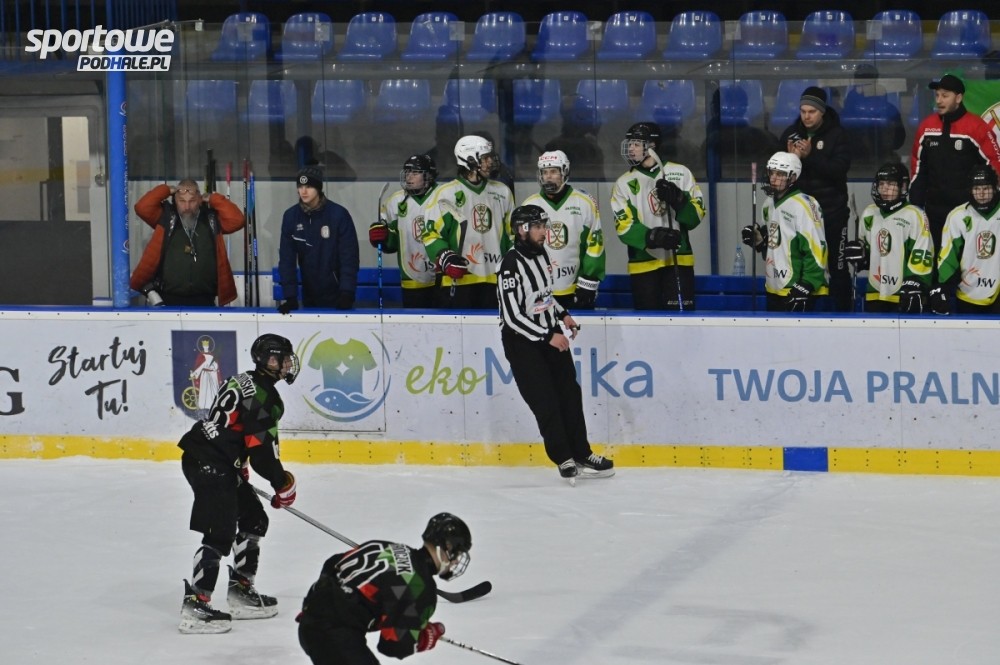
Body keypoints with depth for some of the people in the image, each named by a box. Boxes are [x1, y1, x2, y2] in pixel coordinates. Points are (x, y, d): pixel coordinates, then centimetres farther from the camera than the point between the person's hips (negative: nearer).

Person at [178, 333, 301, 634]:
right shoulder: (263, 396, -15)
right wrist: (283, 483, -6)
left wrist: (239, 468, 31)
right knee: (220, 534, -15)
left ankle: (240, 590, 24)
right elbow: (261, 448, -17)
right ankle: (195, 603, -19)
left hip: (221, 463, 11)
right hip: (208, 464, -11)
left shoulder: (246, 382, 17)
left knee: (253, 519, 18)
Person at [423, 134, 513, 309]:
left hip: (494, 281, 5)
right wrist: (445, 259, -17)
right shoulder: (446, 194, -3)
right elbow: (431, 234, -3)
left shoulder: (502, 192, 14)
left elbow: (512, 232, 22)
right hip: (458, 281, -5)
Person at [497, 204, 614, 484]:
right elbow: (513, 316, -23)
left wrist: (563, 315, 8)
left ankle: (581, 454, 13)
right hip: (521, 340, -8)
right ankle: (564, 459, 1)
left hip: (551, 335, 8)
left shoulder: (540, 254, 5)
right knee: (545, 401, -8)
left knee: (569, 393, 7)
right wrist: (548, 337, -21)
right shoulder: (511, 265, -21)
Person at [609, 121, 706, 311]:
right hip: (643, 264, 1)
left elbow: (696, 215, 1)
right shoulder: (624, 183, 5)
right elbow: (624, 227, -5)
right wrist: (652, 237, -23)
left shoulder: (680, 173, 3)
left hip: (679, 261, -1)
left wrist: (678, 200, -19)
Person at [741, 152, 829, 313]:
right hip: (774, 289, 10)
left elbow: (815, 249, -19)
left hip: (797, 292, -10)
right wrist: (758, 240, 3)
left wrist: (806, 285, -21)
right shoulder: (769, 204, 12)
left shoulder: (803, 205, -16)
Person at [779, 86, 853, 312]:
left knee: (836, 265, 0)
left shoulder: (838, 135, -7)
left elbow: (839, 169, -19)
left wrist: (810, 156, -27)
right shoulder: (790, 133, 4)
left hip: (831, 210, -4)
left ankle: (843, 311, 7)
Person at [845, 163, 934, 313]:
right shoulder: (869, 214, 11)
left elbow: (922, 255, -13)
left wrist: (914, 286, -19)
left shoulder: (914, 216, -10)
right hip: (876, 293, 6)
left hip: (905, 295, -6)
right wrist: (859, 253, 2)